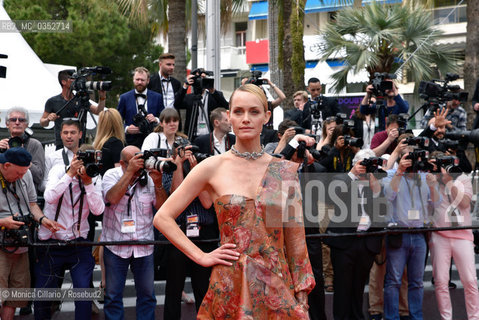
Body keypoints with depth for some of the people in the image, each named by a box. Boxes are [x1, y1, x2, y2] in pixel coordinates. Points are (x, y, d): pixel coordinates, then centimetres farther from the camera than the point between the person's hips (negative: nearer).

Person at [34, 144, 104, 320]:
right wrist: (70, 173, -23)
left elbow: (98, 210, -13)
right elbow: (50, 197, -23)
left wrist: (88, 182, -19)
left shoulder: (96, 179, 0)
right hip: (50, 242, -1)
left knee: (84, 291, -6)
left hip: (79, 243, 1)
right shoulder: (59, 170, -5)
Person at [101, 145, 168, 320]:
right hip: (115, 245, -2)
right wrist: (130, 171, -27)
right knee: (113, 295, 6)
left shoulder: (148, 177, 0)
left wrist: (158, 184, -20)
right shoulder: (111, 175, -4)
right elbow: (112, 197, -24)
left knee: (147, 294, 8)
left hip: (144, 246, 2)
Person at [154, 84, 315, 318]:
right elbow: (163, 217, 0)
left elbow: (295, 239, 7)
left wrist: (302, 298, 4)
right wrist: (201, 257, -5)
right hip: (230, 288, -2)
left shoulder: (286, 171, 4)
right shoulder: (213, 167, -1)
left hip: (277, 286, 2)